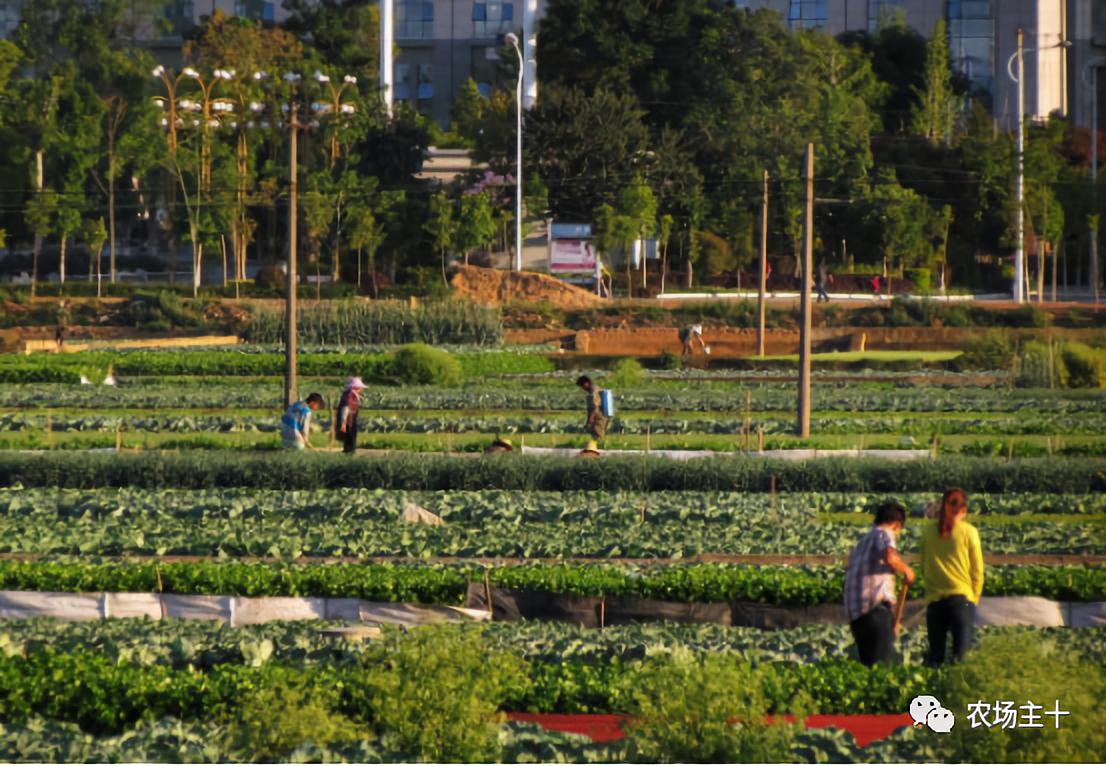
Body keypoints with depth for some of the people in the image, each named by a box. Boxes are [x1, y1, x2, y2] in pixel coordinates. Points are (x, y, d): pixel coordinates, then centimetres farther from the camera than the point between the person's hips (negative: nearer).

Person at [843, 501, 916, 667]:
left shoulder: (862, 542, 26)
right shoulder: (884, 534, 0)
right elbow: (890, 558, -22)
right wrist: (906, 570, -1)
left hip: (854, 611, 8)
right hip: (876, 606, -8)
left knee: (867, 664, 9)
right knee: (882, 664, -11)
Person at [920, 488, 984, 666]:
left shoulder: (928, 531, 4)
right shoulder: (968, 532, -3)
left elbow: (923, 566, 11)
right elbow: (977, 570, 2)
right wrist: (974, 597, 14)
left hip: (934, 598, 2)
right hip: (962, 598, -2)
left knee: (935, 654, 6)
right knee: (960, 653, -3)